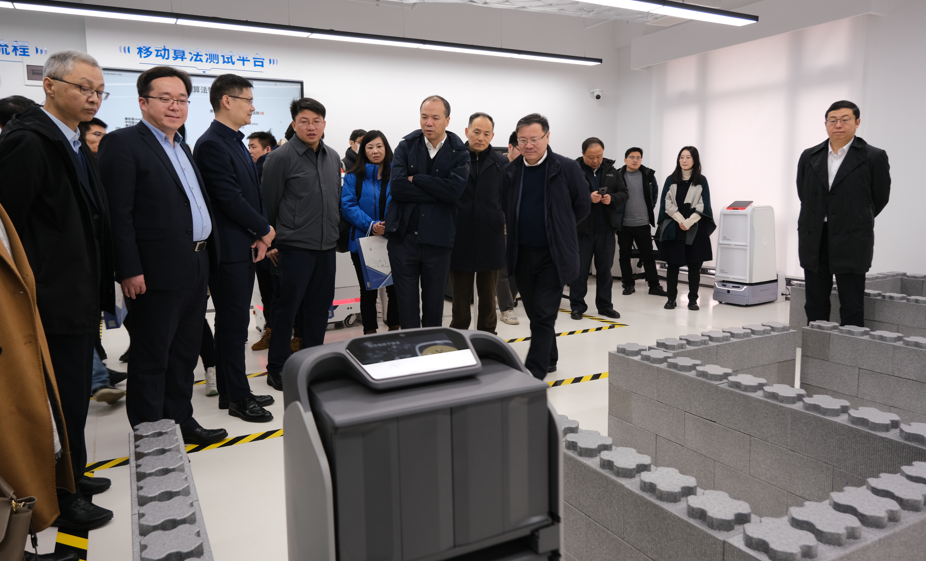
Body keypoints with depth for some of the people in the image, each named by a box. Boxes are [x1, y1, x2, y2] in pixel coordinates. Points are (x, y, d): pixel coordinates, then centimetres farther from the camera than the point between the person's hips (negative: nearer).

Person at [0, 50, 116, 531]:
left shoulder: (75, 146, 14)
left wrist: (99, 291, 15)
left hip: (78, 299, 9)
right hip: (56, 302, -9)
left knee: (74, 394, 19)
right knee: (64, 398, 2)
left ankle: (70, 477, 36)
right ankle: (59, 500, 18)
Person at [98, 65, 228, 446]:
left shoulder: (182, 146, 17)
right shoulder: (122, 143, -8)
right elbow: (118, 213, -15)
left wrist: (208, 254, 12)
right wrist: (130, 270, -19)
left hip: (196, 268, 8)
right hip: (158, 271, -8)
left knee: (185, 353, 17)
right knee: (151, 359, 3)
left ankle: (181, 421, 30)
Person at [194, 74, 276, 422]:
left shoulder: (237, 142, 17)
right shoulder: (211, 145, -14)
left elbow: (254, 193, 14)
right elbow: (230, 198, -19)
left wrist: (260, 236, 1)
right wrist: (265, 231, -7)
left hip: (248, 246, 9)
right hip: (229, 250, -9)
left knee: (234, 324, 15)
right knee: (234, 325, -1)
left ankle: (231, 391, 26)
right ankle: (238, 398, 11)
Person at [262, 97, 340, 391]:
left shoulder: (333, 157, 11)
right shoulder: (281, 158, -8)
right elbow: (269, 204, -4)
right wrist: (270, 242, 0)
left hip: (327, 246, 6)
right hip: (295, 246, -6)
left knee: (320, 305, 12)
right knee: (287, 306, 2)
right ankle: (277, 367, 15)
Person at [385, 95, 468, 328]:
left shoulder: (459, 153, -1)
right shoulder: (406, 146, 3)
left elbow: (454, 190, -18)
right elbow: (396, 187, -11)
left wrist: (416, 179, -12)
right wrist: (436, 191, -14)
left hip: (437, 239, -1)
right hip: (403, 236, 1)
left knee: (434, 302, 13)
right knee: (406, 301, 8)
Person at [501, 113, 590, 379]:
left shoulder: (566, 168, -7)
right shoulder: (511, 171, 3)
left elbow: (582, 205, 2)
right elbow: (506, 208, 16)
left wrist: (559, 228, 9)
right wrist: (523, 228, 11)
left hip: (553, 255, -4)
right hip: (522, 254, 5)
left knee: (543, 315, -6)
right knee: (535, 313, 15)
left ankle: (534, 374, -1)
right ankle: (549, 360, 33)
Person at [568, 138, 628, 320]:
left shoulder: (610, 170, 9)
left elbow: (623, 193, 10)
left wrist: (612, 199, -10)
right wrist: (588, 198, -24)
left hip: (606, 229, 4)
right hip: (581, 229, -4)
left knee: (605, 269, 12)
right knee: (580, 269, 4)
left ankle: (605, 305, 23)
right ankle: (577, 306, 16)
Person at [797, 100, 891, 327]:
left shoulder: (874, 157, -3)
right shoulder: (809, 157, 7)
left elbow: (880, 198, 6)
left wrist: (856, 222, 13)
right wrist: (818, 221, 13)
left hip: (851, 242, -3)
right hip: (814, 241, 4)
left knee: (852, 308, 1)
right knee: (815, 306, 10)